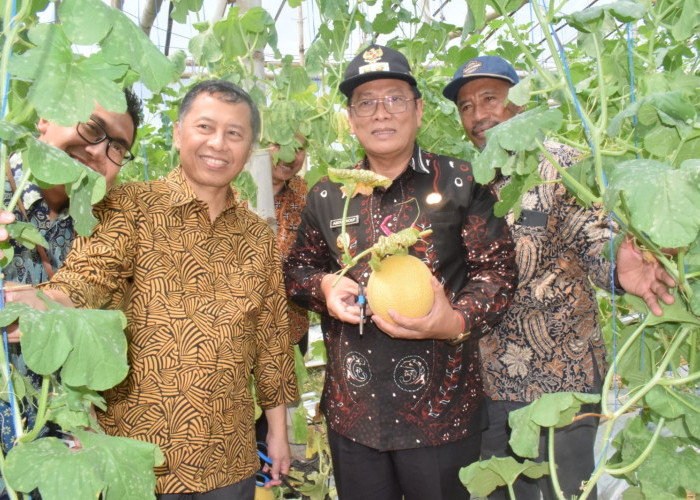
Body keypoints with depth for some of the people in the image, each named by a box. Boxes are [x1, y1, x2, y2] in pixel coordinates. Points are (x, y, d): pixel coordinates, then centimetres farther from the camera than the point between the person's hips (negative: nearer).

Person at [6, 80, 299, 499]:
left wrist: (278, 428, 11)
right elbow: (88, 276, -19)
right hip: (135, 447, -3)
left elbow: (270, 337, 10)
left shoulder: (259, 236, 7)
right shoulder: (131, 208, -5)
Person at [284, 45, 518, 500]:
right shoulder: (327, 196, 6)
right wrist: (324, 285, -6)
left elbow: (498, 269, -3)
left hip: (439, 409, -2)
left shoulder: (460, 183, -3)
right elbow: (298, 266, 17)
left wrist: (458, 322, -20)